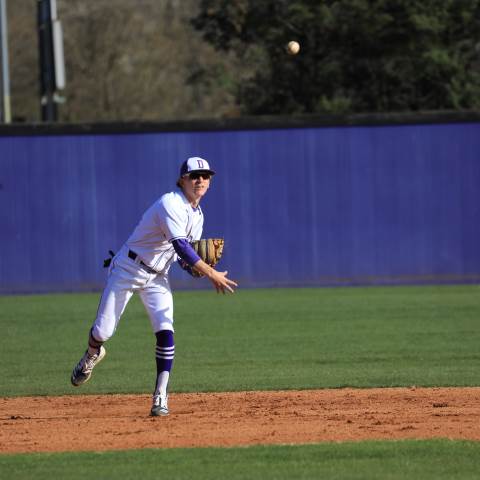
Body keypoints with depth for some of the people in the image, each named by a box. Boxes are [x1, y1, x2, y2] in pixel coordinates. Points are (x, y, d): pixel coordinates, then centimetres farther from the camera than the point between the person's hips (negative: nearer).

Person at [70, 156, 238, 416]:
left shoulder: (197, 215, 6)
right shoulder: (170, 204, -22)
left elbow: (184, 257, 11)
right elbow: (180, 246, -34)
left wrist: (195, 267, -13)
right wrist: (211, 273, -38)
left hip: (157, 277, 6)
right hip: (128, 269, -6)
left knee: (165, 332, -13)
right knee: (102, 331, -2)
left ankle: (161, 396, -11)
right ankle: (91, 355, 34)